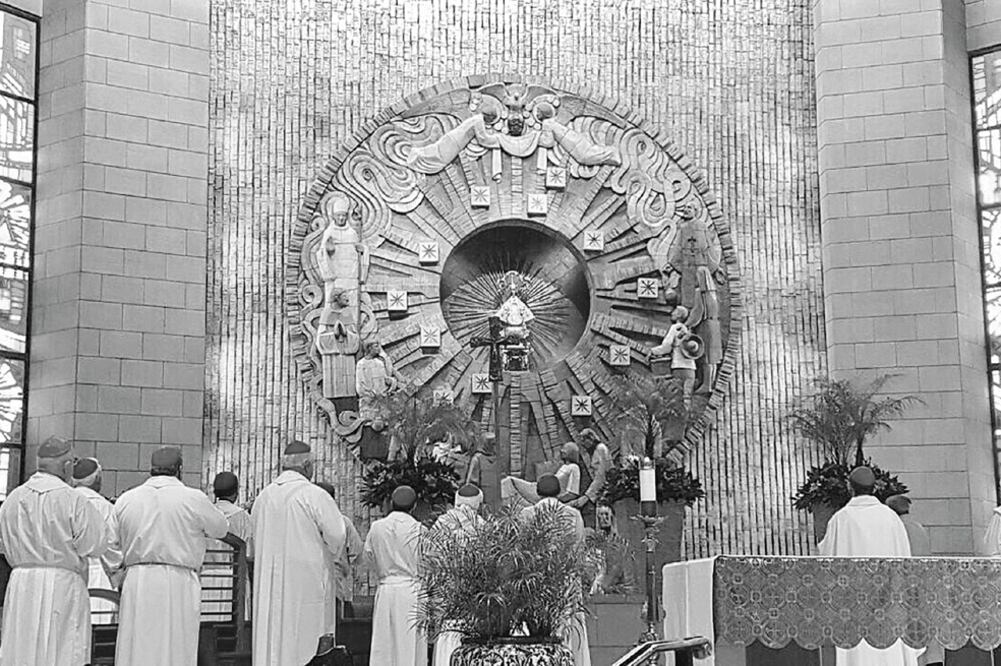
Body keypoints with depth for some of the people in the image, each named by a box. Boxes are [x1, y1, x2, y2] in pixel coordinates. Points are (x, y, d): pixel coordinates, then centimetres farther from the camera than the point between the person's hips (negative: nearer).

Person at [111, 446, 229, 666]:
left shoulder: (125, 500, 3)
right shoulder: (194, 499, -6)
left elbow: (112, 544, 10)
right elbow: (220, 529, 9)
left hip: (136, 583, 3)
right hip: (178, 583, -3)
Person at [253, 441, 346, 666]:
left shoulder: (263, 496, 7)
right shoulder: (314, 495, -11)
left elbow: (257, 539, 13)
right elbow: (337, 536, -12)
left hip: (268, 582, 5)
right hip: (305, 581, -5)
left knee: (270, 641, 9)